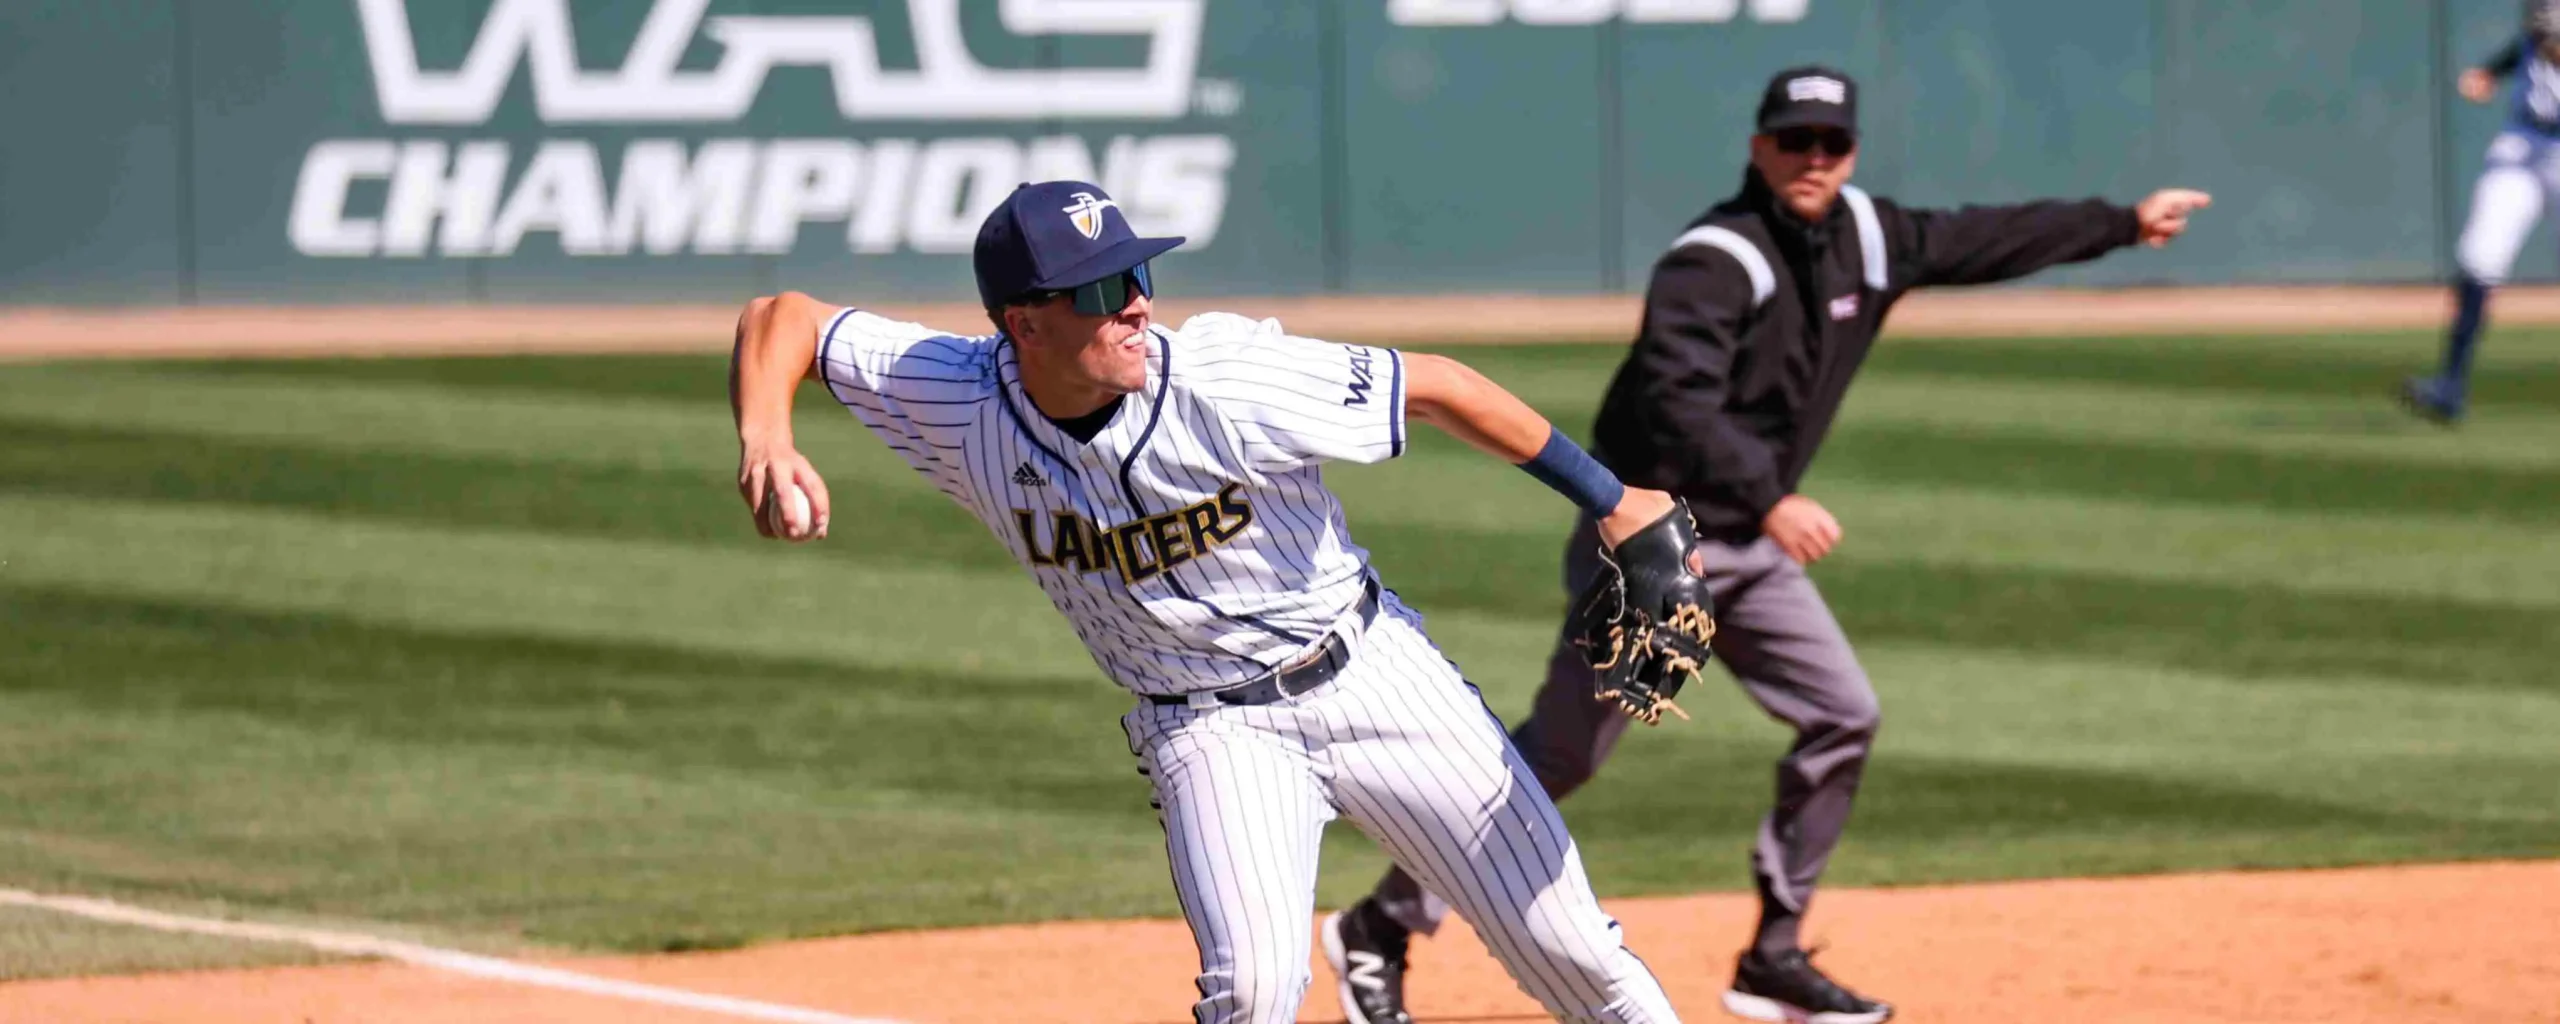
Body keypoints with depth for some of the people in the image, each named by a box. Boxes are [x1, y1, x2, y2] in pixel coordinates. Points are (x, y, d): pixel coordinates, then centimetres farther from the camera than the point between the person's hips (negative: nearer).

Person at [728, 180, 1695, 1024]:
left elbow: (1435, 386, -15)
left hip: (1370, 673, -1)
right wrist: (766, 442, -31)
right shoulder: (963, 406, -18)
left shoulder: (1232, 385, -27)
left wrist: (1612, 500, -10)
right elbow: (784, 317, -10)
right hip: (1206, 729, 1)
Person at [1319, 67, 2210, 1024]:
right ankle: (1381, 926, 1)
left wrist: (2121, 223, 24)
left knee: (1841, 715, 4)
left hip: (1750, 546, 8)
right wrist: (1770, 498, -44)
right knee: (1559, 754, -8)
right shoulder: (1714, 261, -22)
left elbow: (1978, 241, 19)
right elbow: (1674, 404, -35)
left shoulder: (1863, 237, 4)